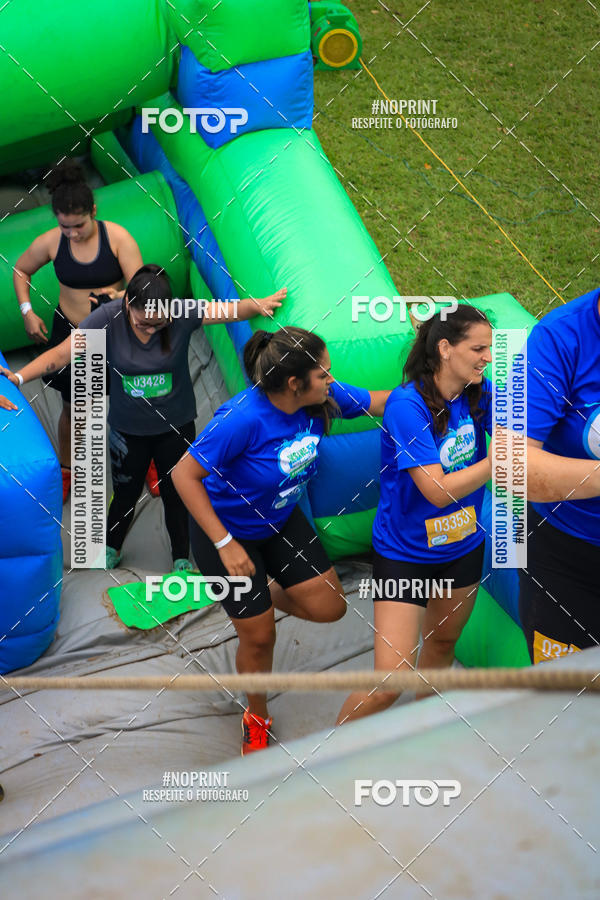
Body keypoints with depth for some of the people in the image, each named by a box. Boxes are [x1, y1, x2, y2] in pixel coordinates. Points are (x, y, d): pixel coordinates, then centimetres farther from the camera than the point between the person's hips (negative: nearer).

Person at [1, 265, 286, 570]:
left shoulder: (183, 314, -22)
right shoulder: (108, 318, -23)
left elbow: (232, 310, -27)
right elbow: (61, 353, -25)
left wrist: (261, 304, -47)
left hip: (175, 426, 0)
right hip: (127, 428, 0)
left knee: (175, 493, 15)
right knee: (126, 493, 18)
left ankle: (181, 558, 40)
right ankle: (111, 549, 47)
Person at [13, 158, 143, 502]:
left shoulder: (117, 236, -20)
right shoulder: (50, 242, -14)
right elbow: (21, 270, 6)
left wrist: (117, 296, -40)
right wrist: (27, 312, -4)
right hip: (71, 332, 1)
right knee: (74, 409, 15)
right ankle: (66, 468, 40)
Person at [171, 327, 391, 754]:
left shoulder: (324, 398, -18)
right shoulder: (244, 418, -36)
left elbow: (380, 400, -3)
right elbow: (185, 475, -30)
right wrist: (225, 545, -29)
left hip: (282, 521, 6)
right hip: (226, 531, -6)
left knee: (329, 607, 4)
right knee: (259, 636, 5)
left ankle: (266, 595, 36)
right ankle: (257, 718, 35)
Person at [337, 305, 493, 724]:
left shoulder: (479, 393, -6)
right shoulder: (407, 405, -25)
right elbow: (437, 491, -28)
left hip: (463, 545, 7)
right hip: (405, 552, -6)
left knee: (443, 640, 26)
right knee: (389, 683, -9)